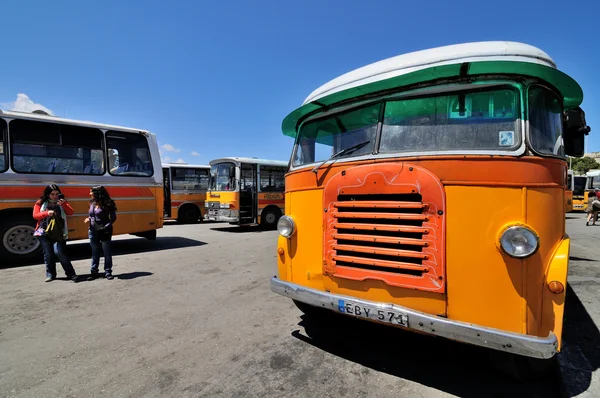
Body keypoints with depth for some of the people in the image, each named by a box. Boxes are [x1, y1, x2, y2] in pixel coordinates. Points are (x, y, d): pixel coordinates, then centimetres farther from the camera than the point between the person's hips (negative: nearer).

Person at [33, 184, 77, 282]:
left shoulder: (62, 202, 8)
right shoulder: (40, 203, 7)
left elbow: (71, 212, -2)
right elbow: (35, 215, 0)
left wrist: (64, 204, -18)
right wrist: (47, 213, -18)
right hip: (44, 232, 1)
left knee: (59, 251, -12)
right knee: (48, 254, 6)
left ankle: (71, 274, -6)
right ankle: (50, 274, 20)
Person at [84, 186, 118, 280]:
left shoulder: (107, 204, -12)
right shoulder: (92, 203, 5)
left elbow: (113, 218, -10)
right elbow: (92, 215, 19)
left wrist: (106, 226, -20)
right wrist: (89, 219, -2)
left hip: (104, 232, -6)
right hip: (93, 231, 6)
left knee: (107, 252, 4)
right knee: (95, 253, 13)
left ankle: (108, 272, 13)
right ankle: (94, 272, 23)